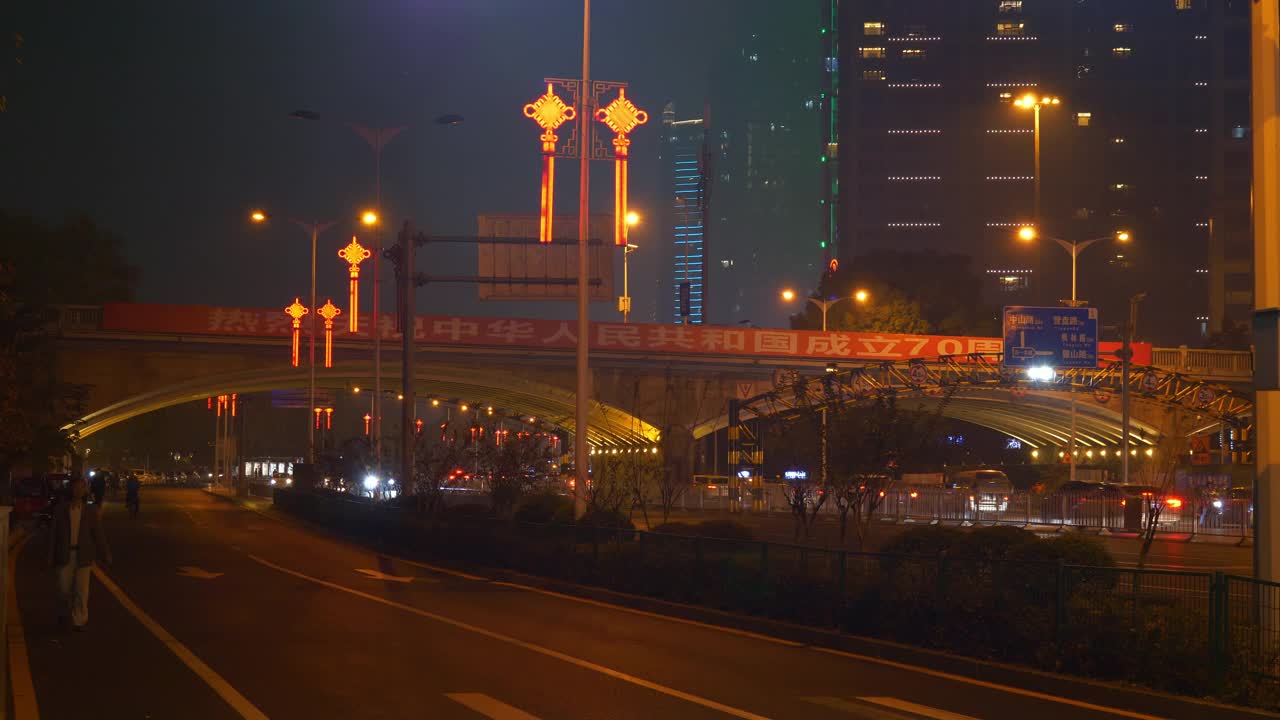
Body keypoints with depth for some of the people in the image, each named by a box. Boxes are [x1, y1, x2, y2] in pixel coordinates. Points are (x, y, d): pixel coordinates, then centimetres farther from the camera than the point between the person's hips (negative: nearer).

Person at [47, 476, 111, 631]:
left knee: (81, 589, 0)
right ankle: (64, 614, 29)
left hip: (83, 555, 0)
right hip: (65, 554, 0)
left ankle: (79, 620, 8)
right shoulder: (61, 509, 1)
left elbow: (98, 533, 3)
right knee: (64, 588, 5)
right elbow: (54, 533, 3)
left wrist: (105, 555, 1)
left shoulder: (90, 510, 1)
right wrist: (51, 556, 1)